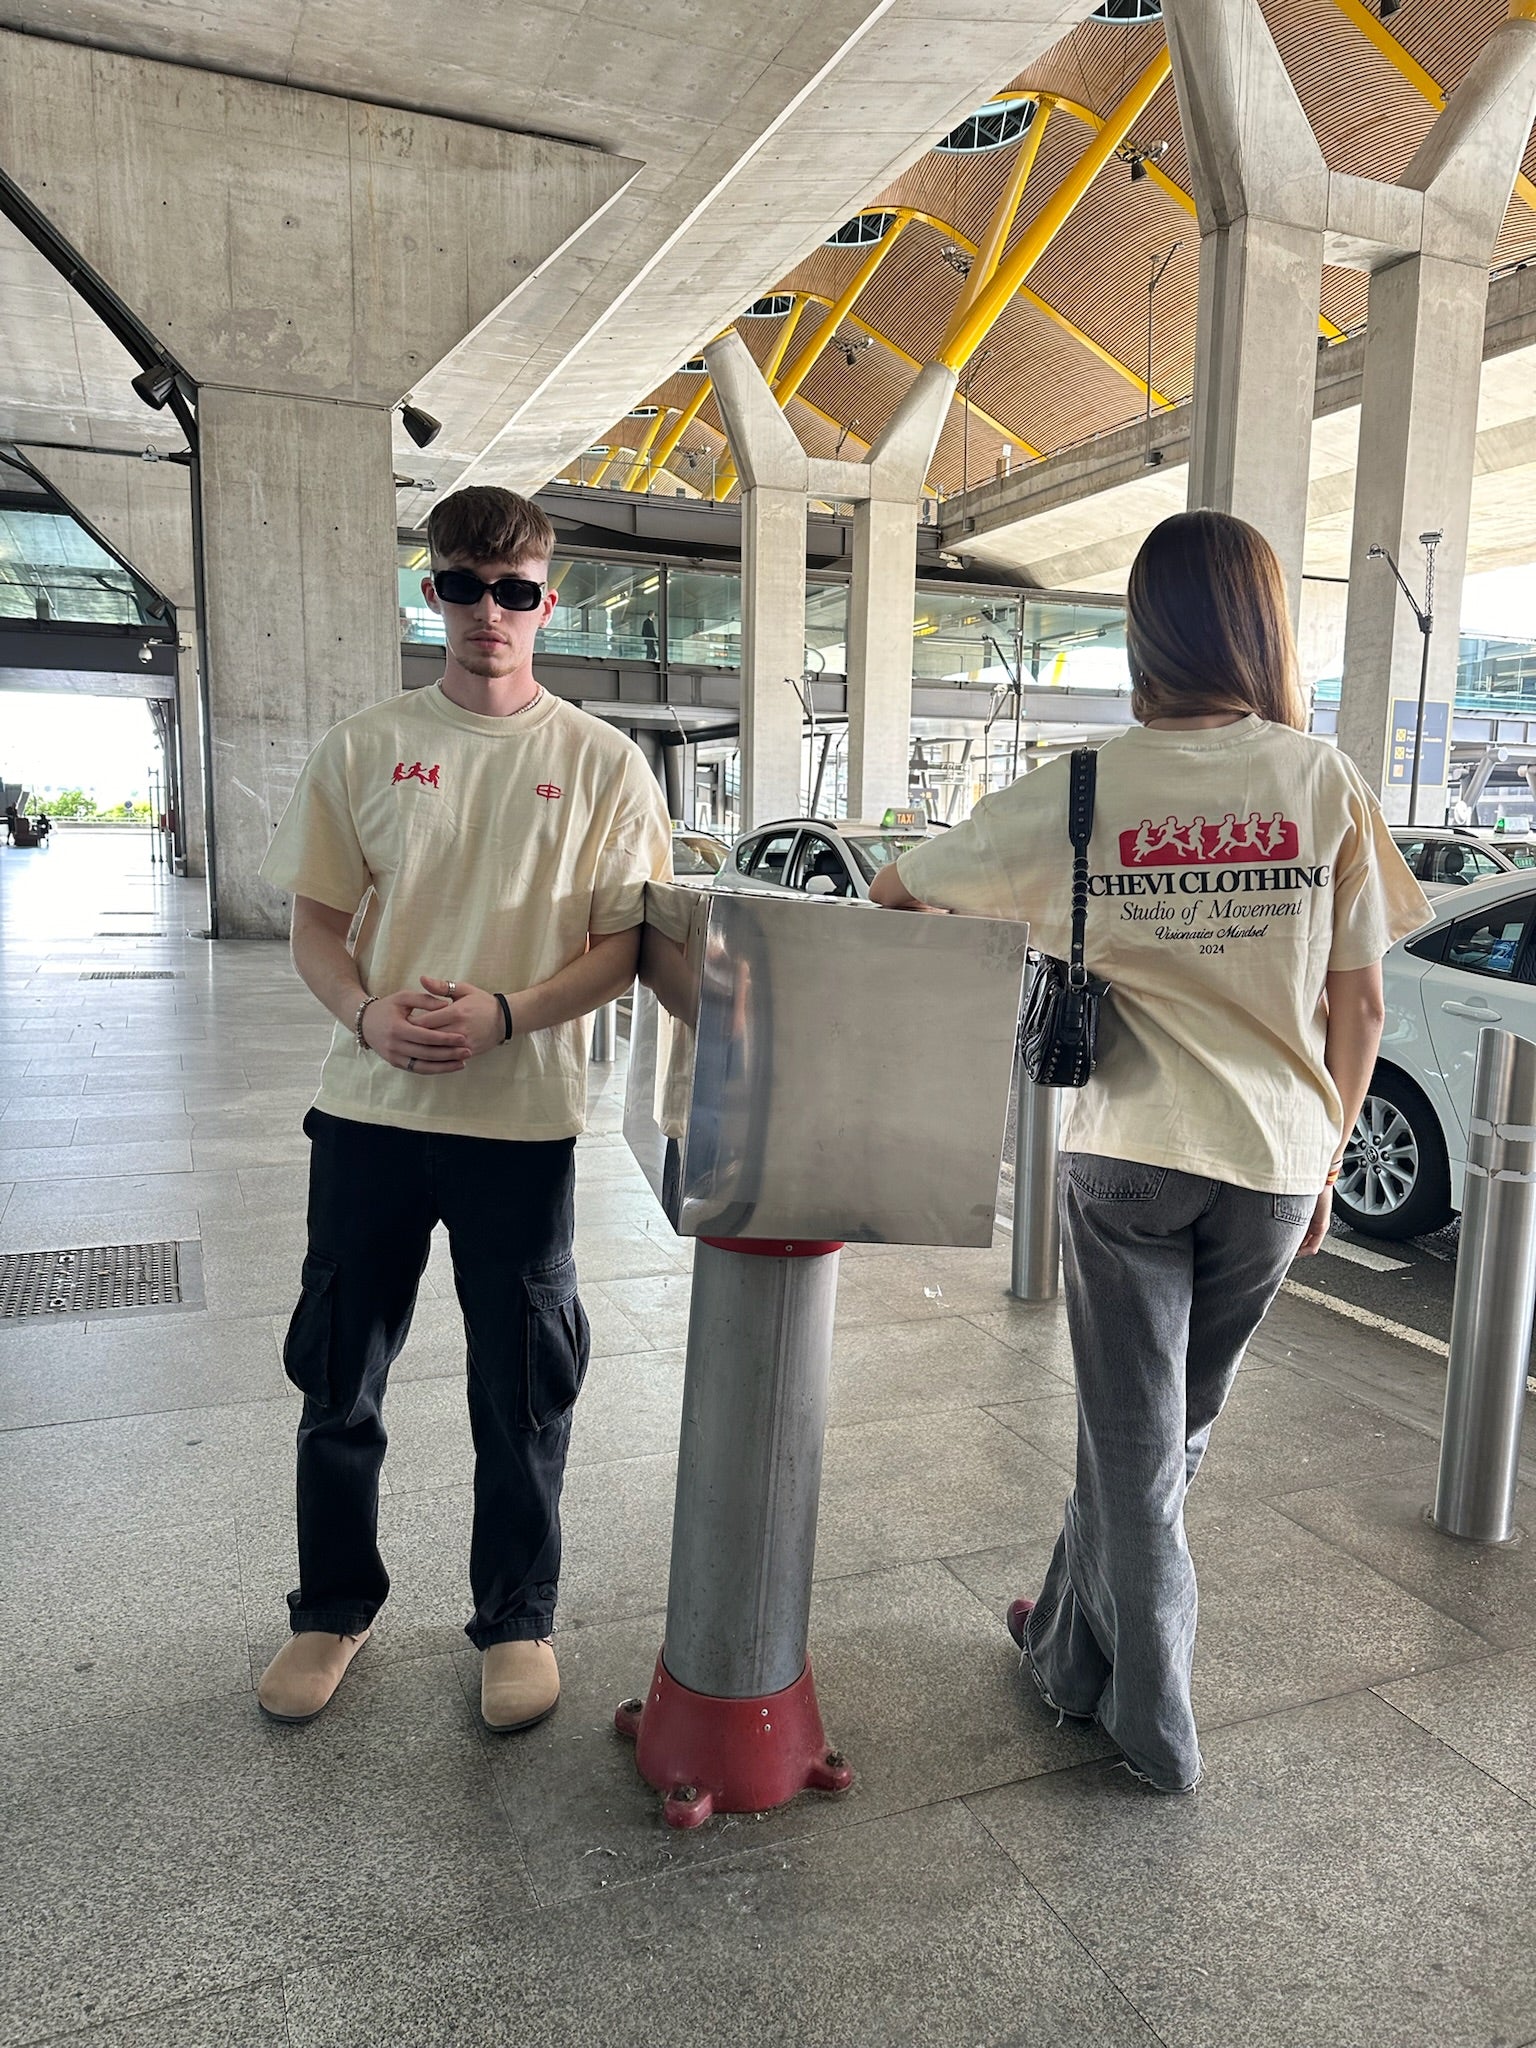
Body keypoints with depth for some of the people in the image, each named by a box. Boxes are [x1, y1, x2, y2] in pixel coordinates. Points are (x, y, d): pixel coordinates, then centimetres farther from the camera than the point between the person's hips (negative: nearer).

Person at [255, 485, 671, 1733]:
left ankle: (517, 1619, 32)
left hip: (522, 1118, -2)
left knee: (524, 1391, 9)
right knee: (338, 1375, 14)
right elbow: (316, 918, 7)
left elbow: (629, 941, -2)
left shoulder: (601, 763, 0)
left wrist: (507, 1011, -17)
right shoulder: (366, 747, 6)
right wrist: (367, 1012, -13)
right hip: (369, 1109, 2)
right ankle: (335, 1608, 38)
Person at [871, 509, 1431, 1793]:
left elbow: (902, 889, 5)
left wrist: (902, 891, 28)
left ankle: (1154, 1720, 27)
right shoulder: (1324, 782, -3)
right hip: (1275, 1160, 2)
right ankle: (1073, 1642, 41)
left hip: (1127, 1155, -2)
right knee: (1172, 1431, 20)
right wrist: (1327, 1158, 12)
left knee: (1133, 1435, 12)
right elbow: (1360, 1004, 0)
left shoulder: (1084, 791, -6)